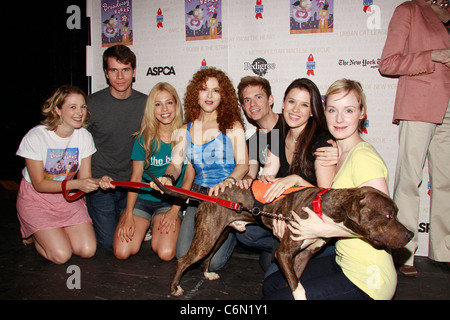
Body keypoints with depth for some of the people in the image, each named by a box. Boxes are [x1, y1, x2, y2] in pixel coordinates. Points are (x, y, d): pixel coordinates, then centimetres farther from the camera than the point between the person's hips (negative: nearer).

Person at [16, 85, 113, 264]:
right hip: (36, 198, -4)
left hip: (67, 197, 4)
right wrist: (76, 184, -31)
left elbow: (85, 178, -7)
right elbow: (39, 184, -18)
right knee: (61, 255, -14)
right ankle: (33, 234, 17)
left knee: (88, 250, -9)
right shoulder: (35, 137, -20)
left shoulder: (84, 136, -8)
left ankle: (55, 231, 19)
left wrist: (99, 182, -31)